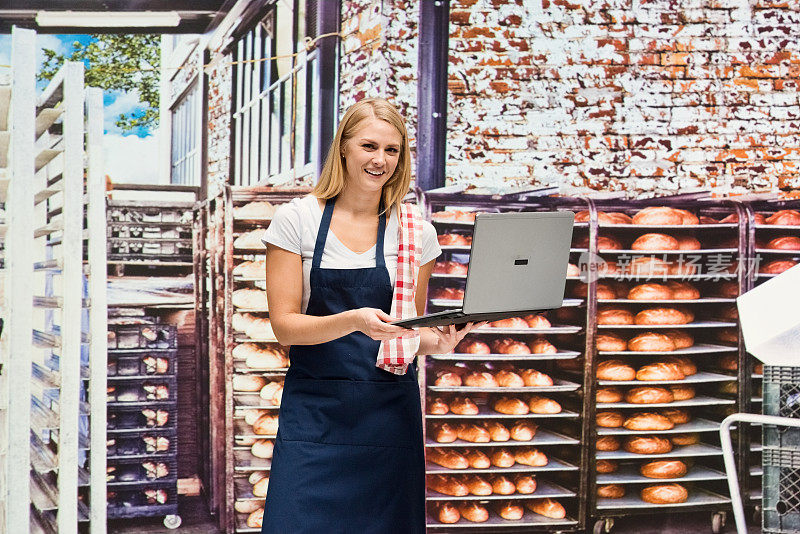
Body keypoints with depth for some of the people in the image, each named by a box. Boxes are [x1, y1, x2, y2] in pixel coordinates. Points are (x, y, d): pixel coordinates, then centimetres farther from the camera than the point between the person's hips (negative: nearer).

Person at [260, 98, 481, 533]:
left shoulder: (416, 232, 4)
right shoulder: (296, 220, -1)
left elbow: (411, 331, 11)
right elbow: (284, 326, -6)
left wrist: (436, 341, -12)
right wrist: (354, 320, -23)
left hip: (389, 411, 2)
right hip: (315, 411, -1)